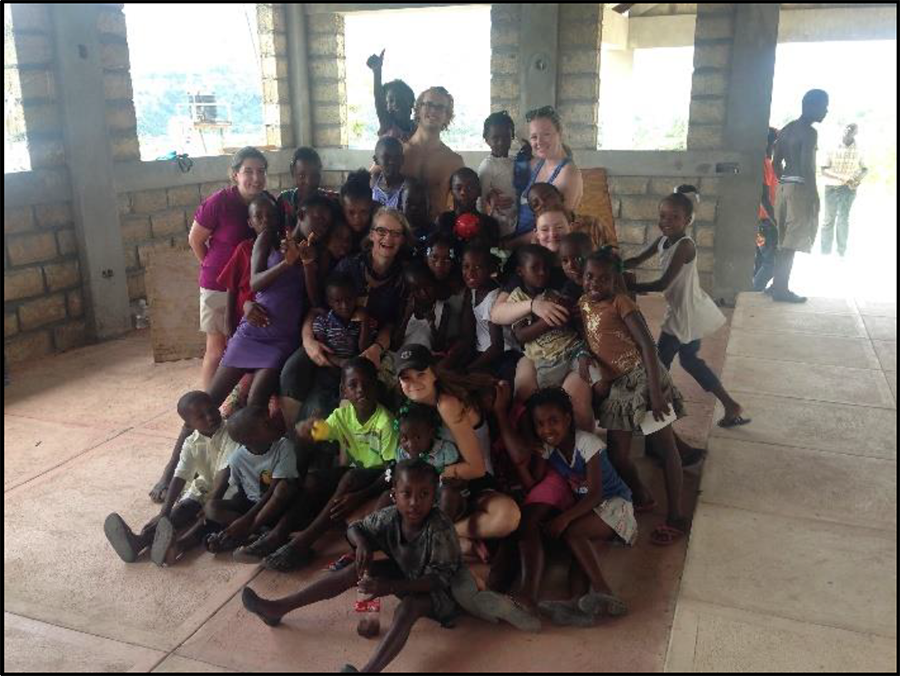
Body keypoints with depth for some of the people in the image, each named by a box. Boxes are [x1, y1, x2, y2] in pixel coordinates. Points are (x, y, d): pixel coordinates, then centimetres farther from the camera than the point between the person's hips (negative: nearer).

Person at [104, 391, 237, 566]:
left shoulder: (230, 435, -20)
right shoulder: (191, 445, -4)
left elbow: (226, 472, -28)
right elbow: (179, 477, -11)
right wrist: (164, 512, -21)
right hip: (203, 488, 6)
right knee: (180, 511, -18)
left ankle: (178, 545, -57)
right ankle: (139, 541, -37)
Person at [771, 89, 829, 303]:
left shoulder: (786, 129, 13)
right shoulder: (809, 132, -13)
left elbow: (776, 162, 15)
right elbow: (807, 167, -19)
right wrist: (814, 196, -16)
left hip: (784, 187, 9)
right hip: (800, 188, -9)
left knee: (784, 240, 13)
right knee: (791, 242, -6)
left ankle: (778, 285, 17)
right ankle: (781, 289, -5)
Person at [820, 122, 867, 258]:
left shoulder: (857, 151, 0)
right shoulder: (833, 149, -4)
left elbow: (865, 169, 12)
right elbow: (824, 170, -9)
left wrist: (858, 179, -10)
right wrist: (843, 178, -21)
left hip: (849, 189, 0)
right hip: (832, 188, 0)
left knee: (843, 219, -9)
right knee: (828, 219, 6)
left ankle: (841, 252, -5)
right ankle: (825, 252, 13)